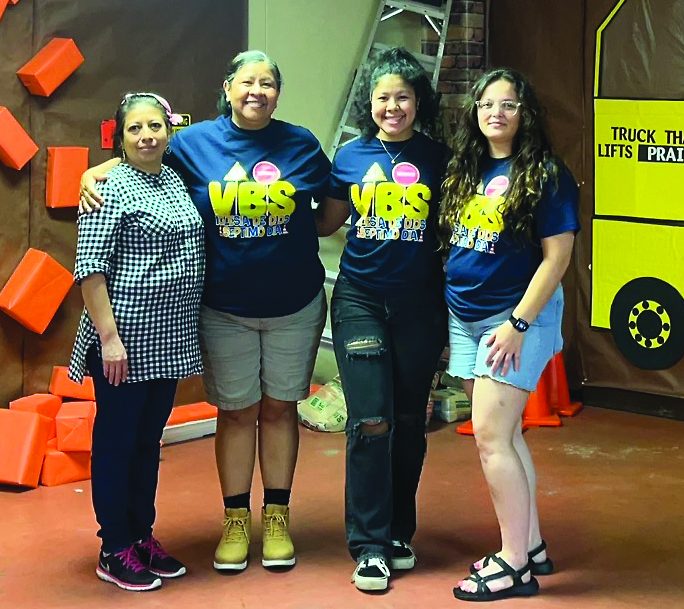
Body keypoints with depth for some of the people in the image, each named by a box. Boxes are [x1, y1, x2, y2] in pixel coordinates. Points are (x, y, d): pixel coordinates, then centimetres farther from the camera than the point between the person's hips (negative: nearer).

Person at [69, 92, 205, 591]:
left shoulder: (176, 181, 11)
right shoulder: (112, 188, -11)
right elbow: (89, 268, -16)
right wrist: (109, 336, -21)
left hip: (169, 340, 7)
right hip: (126, 341, -7)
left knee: (149, 440, 16)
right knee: (117, 441, 3)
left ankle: (143, 536, 27)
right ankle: (115, 550, 13)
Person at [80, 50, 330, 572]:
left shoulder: (301, 144, -2)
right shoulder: (194, 142, -3)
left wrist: (294, 234, -5)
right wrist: (93, 174, -10)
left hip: (294, 304, 0)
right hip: (224, 308, 0)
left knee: (279, 408, 10)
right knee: (236, 411, 9)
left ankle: (277, 518, 22)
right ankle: (236, 521, 21)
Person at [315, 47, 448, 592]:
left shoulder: (437, 158, 0)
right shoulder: (350, 157, 2)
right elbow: (326, 222, 13)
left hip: (420, 302, 1)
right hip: (360, 298, -1)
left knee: (409, 421, 10)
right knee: (370, 422, -7)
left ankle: (400, 531, 25)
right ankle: (369, 545, 3)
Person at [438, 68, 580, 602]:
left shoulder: (545, 175, -10)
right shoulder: (465, 169, 9)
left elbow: (558, 255, -14)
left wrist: (518, 323, -18)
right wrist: (449, 305, 11)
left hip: (518, 317, -7)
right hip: (465, 317, 7)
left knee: (491, 436, -10)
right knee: (505, 435, 11)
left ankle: (515, 564, 0)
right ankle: (531, 546, 21)